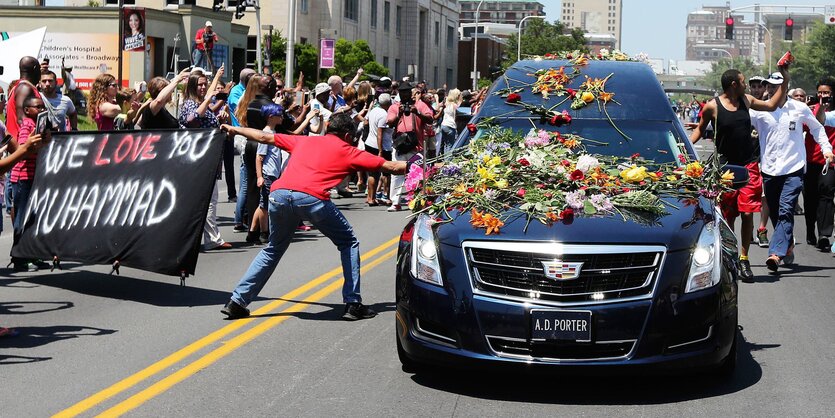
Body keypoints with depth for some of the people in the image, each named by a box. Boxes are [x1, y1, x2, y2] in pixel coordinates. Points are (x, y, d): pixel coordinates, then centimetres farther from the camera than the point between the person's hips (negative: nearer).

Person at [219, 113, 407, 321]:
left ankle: (237, 302, 22)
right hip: (312, 198, -4)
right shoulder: (348, 151, 23)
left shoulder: (304, 141, 32)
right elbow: (391, 166, 26)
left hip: (279, 193, 4)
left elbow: (265, 137, 39)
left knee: (273, 249, 26)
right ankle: (353, 304, 12)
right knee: (349, 244, 17)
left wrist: (235, 130, 53)